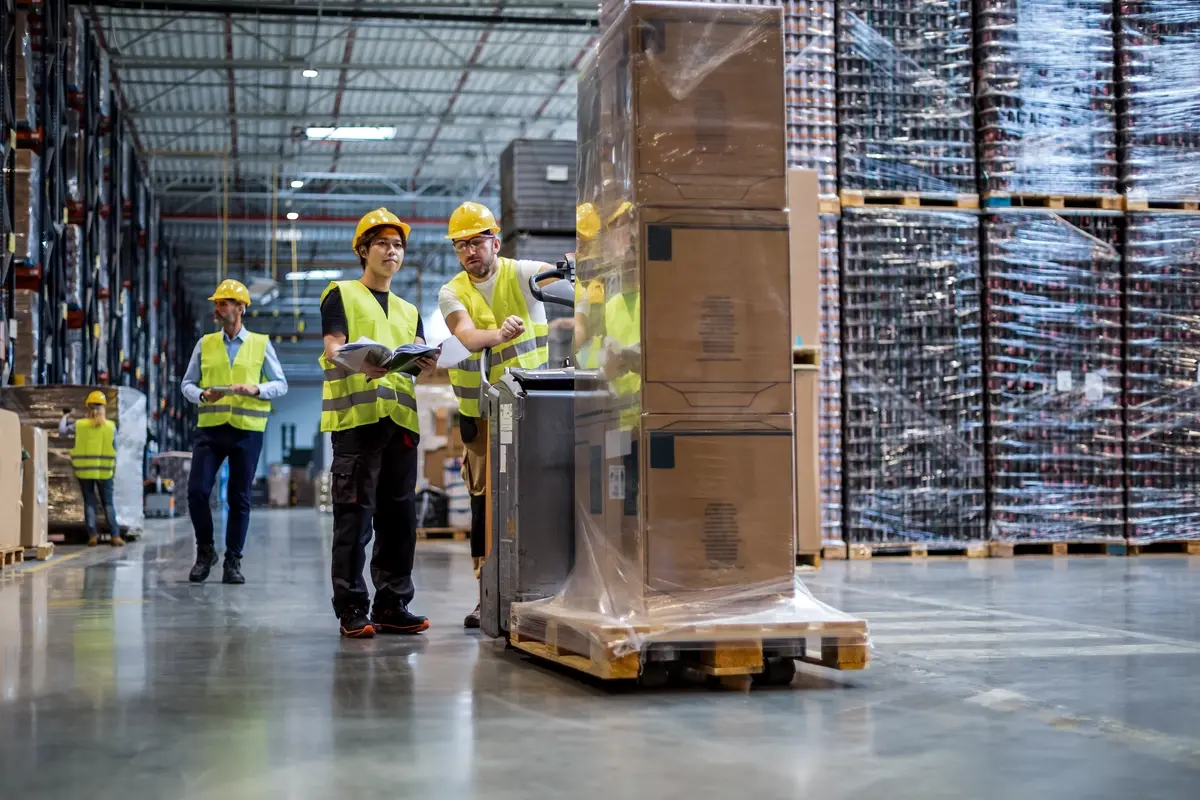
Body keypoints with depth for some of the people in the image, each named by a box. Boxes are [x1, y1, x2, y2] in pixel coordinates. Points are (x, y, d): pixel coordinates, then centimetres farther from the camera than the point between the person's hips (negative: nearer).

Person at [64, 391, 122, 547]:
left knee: (89, 503, 10)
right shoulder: (111, 427, -3)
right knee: (108, 503, 7)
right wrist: (113, 469, 12)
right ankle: (115, 535, 1)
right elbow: (114, 450, 0)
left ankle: (92, 535, 4)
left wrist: (65, 416, 21)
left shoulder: (80, 425, -4)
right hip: (104, 471, 0)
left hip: (84, 471, 0)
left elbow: (62, 431, 5)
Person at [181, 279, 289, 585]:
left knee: (239, 498, 3)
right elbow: (187, 383, 13)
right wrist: (202, 395, -9)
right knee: (197, 491, -7)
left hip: (247, 430, -1)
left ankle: (233, 561, 13)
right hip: (210, 428, 1)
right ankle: (205, 551, 13)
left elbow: (281, 385, 4)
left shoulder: (261, 344, 5)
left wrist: (256, 390, -14)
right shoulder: (205, 344, 10)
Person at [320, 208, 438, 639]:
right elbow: (333, 350, -3)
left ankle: (392, 605, 10)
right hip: (356, 415, -5)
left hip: (401, 418, 5)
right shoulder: (342, 294, 11)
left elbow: (420, 358, 15)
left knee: (399, 515, 4)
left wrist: (428, 363, -10)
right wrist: (361, 363, -25)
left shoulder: (409, 311, 27)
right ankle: (352, 610, -6)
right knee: (355, 515, -8)